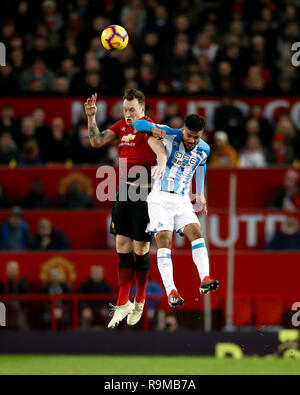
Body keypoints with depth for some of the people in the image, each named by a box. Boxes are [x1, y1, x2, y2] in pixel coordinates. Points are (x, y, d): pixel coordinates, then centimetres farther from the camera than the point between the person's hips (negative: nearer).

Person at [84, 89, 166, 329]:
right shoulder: (121, 126, 12)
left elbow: (159, 147, -29)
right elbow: (97, 141, 11)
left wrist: (162, 162, -50)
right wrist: (91, 118, -2)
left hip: (144, 194, -6)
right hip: (124, 191, 6)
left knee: (140, 250, 0)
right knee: (122, 247, 5)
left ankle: (139, 302, 15)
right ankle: (123, 303, 9)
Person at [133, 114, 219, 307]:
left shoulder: (204, 149, 4)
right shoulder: (170, 135, -10)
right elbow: (137, 124, -9)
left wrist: (201, 195, 30)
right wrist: (153, 128, -31)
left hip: (182, 200, 4)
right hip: (160, 197, -4)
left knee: (196, 233, -17)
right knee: (164, 239, -17)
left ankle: (205, 279, -27)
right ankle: (171, 291, -24)